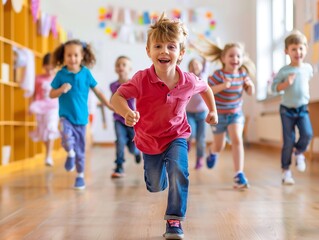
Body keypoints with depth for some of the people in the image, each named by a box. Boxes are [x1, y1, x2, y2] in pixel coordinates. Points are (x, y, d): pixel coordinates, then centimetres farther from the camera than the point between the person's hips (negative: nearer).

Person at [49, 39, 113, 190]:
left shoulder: (86, 73, -2)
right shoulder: (61, 74, -4)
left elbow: (96, 91, 8)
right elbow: (51, 94, 1)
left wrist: (109, 105, 11)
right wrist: (61, 90, -19)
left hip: (81, 117, 1)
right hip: (65, 116, -1)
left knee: (80, 148, 9)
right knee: (67, 138, -28)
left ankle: (80, 176, 27)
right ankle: (70, 154, 7)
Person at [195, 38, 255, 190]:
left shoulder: (243, 73, -8)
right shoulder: (218, 75, -21)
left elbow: (250, 92, 1)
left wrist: (250, 85, -21)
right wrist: (223, 85, -39)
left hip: (236, 113, 2)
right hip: (219, 114, -2)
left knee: (237, 140, -19)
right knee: (219, 146, 12)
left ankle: (239, 175, -14)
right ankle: (213, 152, 52)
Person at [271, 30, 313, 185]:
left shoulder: (308, 68, 0)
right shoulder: (284, 71, -10)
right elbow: (274, 87, -10)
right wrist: (286, 83, -24)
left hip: (302, 109, 3)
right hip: (287, 110, -3)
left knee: (307, 134, -18)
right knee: (288, 142, -2)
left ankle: (299, 152, 15)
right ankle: (286, 171, 12)